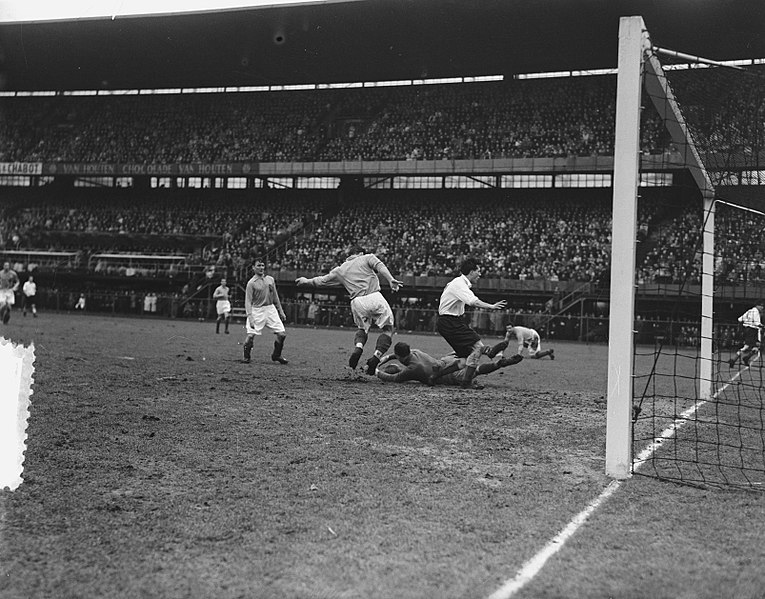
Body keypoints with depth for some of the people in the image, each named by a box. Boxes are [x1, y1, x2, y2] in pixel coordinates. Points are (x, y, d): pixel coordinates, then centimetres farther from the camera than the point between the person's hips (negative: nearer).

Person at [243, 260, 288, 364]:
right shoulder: (251, 283, -6)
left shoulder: (270, 279, 10)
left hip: (271, 309, 4)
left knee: (282, 334, -2)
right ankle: (246, 357, 9)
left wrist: (281, 311, 16)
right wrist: (250, 317, -20)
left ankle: (276, 355, 19)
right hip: (257, 310, -4)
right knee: (250, 335, -13)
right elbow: (248, 301, -9)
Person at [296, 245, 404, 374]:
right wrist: (391, 280, -17)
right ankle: (376, 357, -9)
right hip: (375, 298, -3)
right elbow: (380, 267, -3)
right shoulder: (368, 258, 16)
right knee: (388, 329, 9)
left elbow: (322, 280, 29)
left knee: (362, 329, 27)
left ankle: (358, 348, -2)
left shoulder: (340, 270, 24)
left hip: (357, 302, 3)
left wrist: (306, 281, 47)